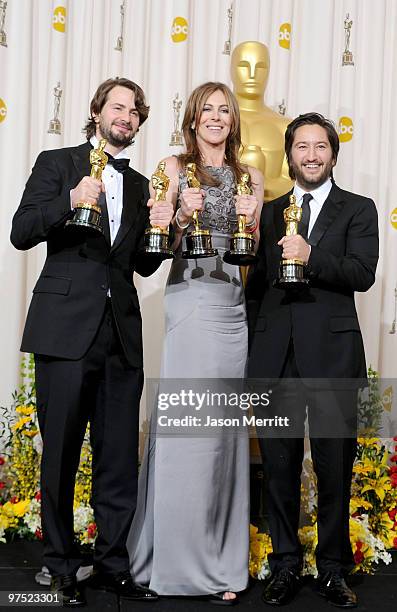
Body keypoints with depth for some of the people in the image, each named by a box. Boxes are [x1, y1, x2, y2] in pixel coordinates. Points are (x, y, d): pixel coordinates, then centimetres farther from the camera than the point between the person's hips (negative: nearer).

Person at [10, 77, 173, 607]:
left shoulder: (140, 185, 18)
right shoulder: (57, 164, 6)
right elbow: (21, 233, -3)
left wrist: (159, 228, -2)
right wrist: (70, 202, -19)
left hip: (121, 334, 4)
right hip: (66, 329, -4)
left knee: (120, 458, 7)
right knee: (61, 454, 5)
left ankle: (113, 564, 21)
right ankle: (61, 566, 20)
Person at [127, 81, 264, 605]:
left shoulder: (249, 176, 16)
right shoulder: (176, 168, 7)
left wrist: (251, 222, -3)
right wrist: (184, 215, -13)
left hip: (235, 306, 3)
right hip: (191, 301, -3)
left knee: (226, 428, 5)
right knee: (187, 427, -4)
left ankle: (221, 561, 16)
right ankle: (181, 558, 10)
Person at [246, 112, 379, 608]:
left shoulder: (358, 209, 7)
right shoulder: (270, 212, 15)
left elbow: (363, 273, -8)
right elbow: (256, 283, 16)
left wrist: (311, 257, -23)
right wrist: (253, 344, 10)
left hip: (332, 354, -2)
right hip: (275, 355, 3)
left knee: (335, 466, 4)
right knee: (279, 464, 8)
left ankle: (333, 569, 20)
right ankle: (285, 564, 22)